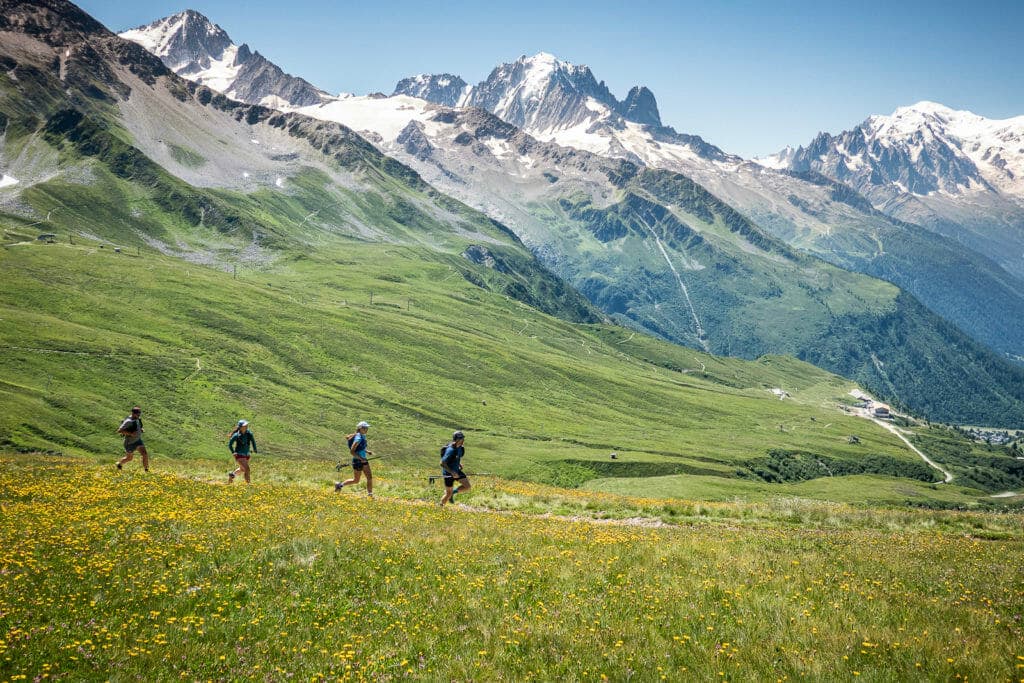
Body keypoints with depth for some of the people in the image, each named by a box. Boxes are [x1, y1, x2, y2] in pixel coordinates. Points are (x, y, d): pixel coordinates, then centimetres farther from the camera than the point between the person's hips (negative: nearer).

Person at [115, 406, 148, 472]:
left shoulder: (137, 419, -2)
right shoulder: (128, 421, -27)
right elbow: (119, 431, -28)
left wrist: (141, 429, 1)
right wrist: (130, 433, -34)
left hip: (138, 440, 6)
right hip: (130, 443, -6)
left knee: (145, 454, -10)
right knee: (129, 458, 15)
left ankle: (146, 470, -4)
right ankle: (119, 463, 46)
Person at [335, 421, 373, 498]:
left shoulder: (363, 436, 5)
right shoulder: (358, 438, -22)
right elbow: (351, 451, -24)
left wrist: (367, 451, 8)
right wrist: (361, 458, -25)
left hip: (363, 460, 8)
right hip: (357, 461, -8)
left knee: (370, 477, 3)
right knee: (356, 480, 6)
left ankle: (370, 494, 8)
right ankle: (340, 485, 25)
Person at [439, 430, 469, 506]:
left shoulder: (460, 448, -1)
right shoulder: (450, 450, -28)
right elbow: (442, 463, -27)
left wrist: (459, 464, 4)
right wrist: (452, 472, -31)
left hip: (456, 471, 7)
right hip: (448, 473, -7)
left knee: (467, 486, -3)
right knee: (448, 494, 2)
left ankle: (453, 492, 18)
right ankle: (440, 506, 26)